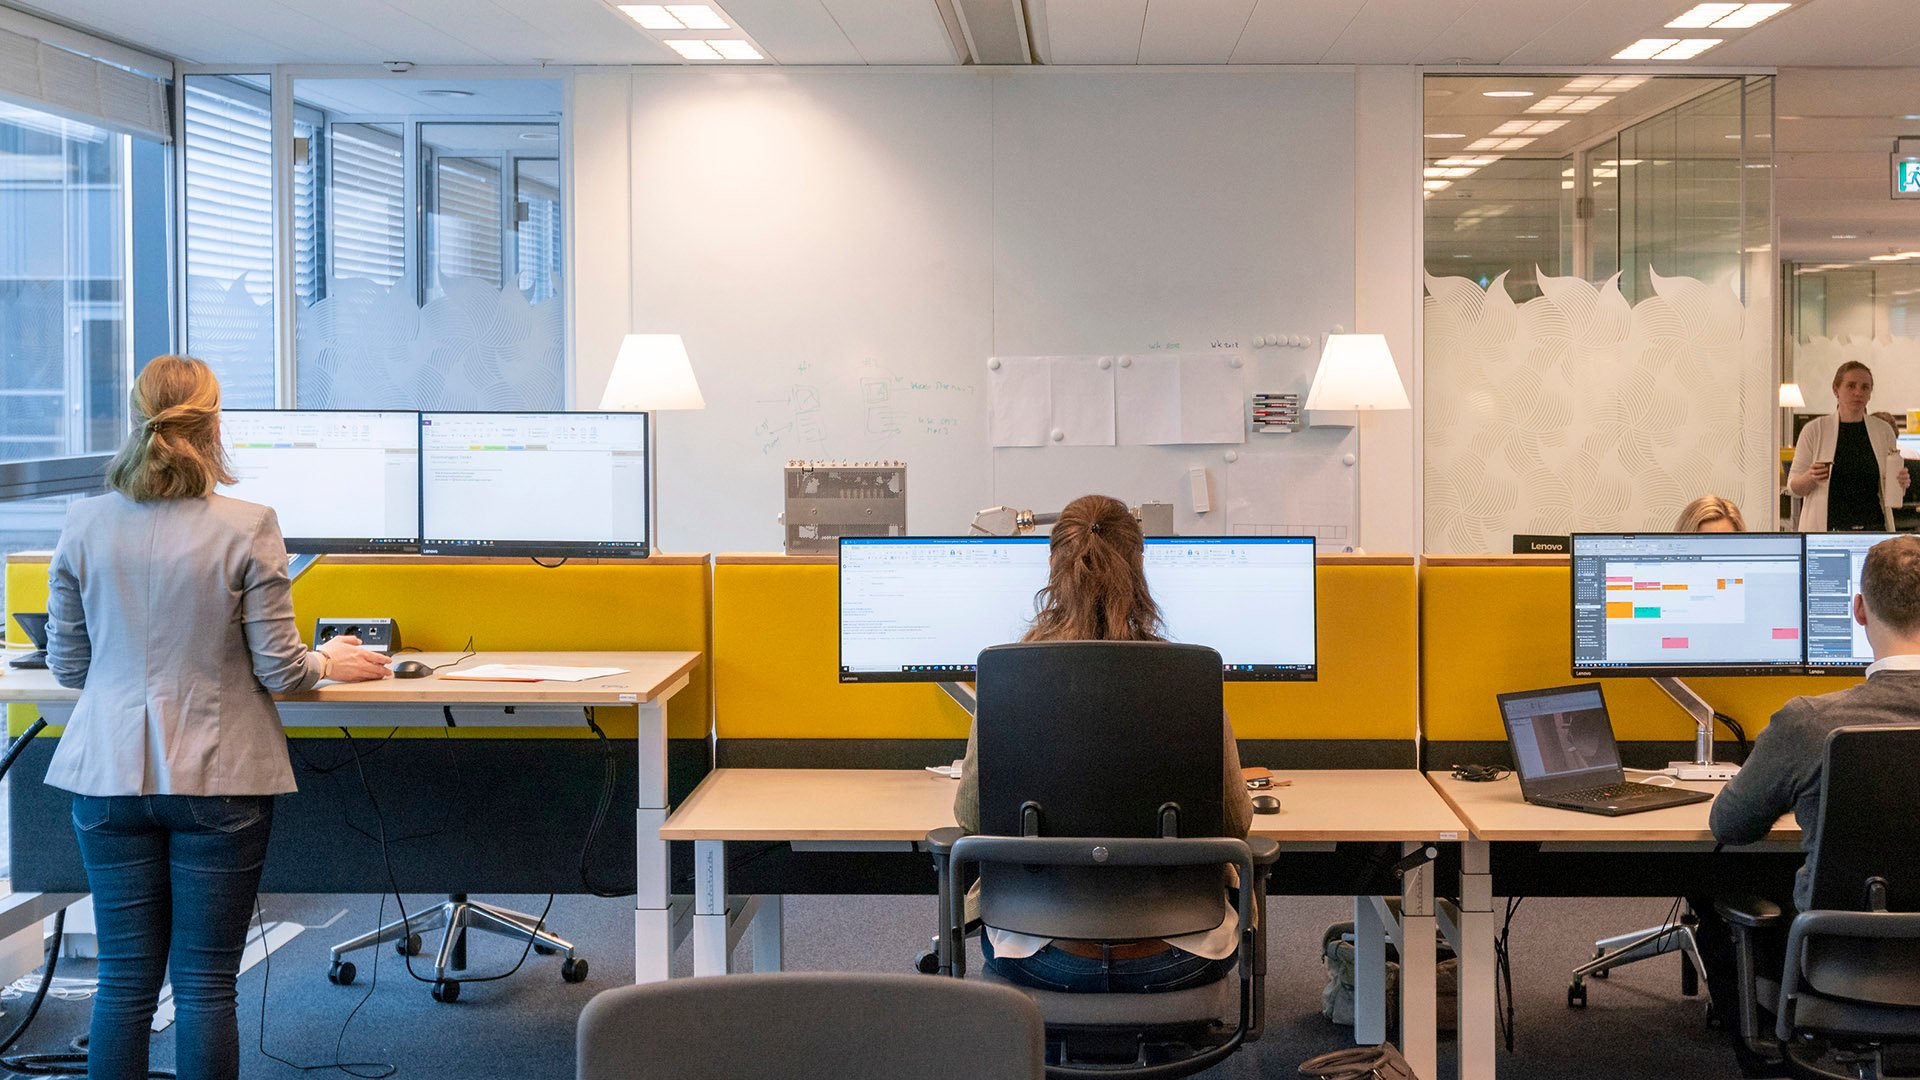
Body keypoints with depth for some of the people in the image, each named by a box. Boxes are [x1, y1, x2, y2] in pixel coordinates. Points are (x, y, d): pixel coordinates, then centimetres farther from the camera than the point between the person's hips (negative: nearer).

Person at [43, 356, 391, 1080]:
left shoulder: (85, 524, -1)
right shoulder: (246, 528, -11)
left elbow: (67, 666, 7)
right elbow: (279, 670, -8)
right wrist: (329, 661, 13)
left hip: (110, 776, 3)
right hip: (216, 780, -3)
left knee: (125, 979, 10)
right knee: (205, 983, 4)